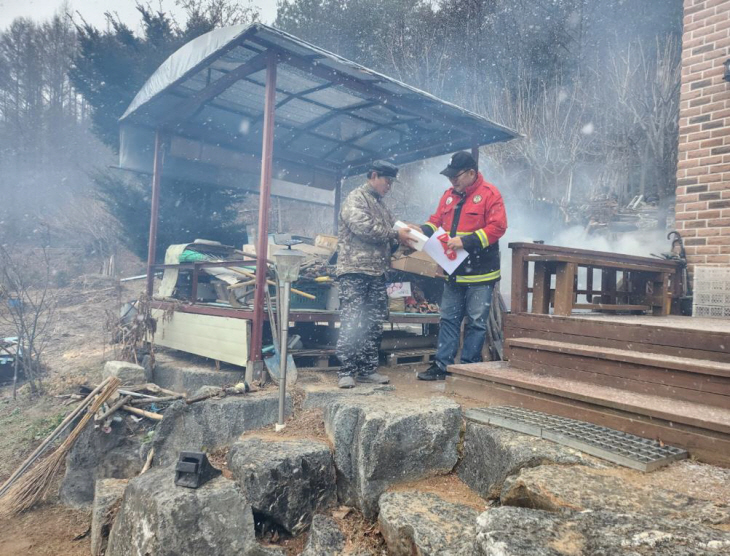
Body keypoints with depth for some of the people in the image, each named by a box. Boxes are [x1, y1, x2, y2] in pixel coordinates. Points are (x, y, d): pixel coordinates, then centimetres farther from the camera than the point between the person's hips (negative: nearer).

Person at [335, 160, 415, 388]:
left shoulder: (381, 205, 23)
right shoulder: (355, 199, -3)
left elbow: (388, 239, 24)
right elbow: (363, 227, -18)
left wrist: (405, 238, 4)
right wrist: (396, 235, -12)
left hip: (377, 272, 8)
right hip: (354, 271, -8)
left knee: (374, 324, 8)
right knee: (351, 324, -6)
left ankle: (368, 369, 15)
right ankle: (347, 371, 0)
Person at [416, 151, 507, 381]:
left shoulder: (489, 194, -8)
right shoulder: (449, 195, 11)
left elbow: (497, 227, -16)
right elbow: (436, 221, 14)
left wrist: (466, 241, -22)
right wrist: (422, 231, -8)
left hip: (480, 274, -6)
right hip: (454, 271, 7)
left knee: (476, 322, 4)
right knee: (448, 319, 10)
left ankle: (468, 366, 14)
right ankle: (442, 364, 18)